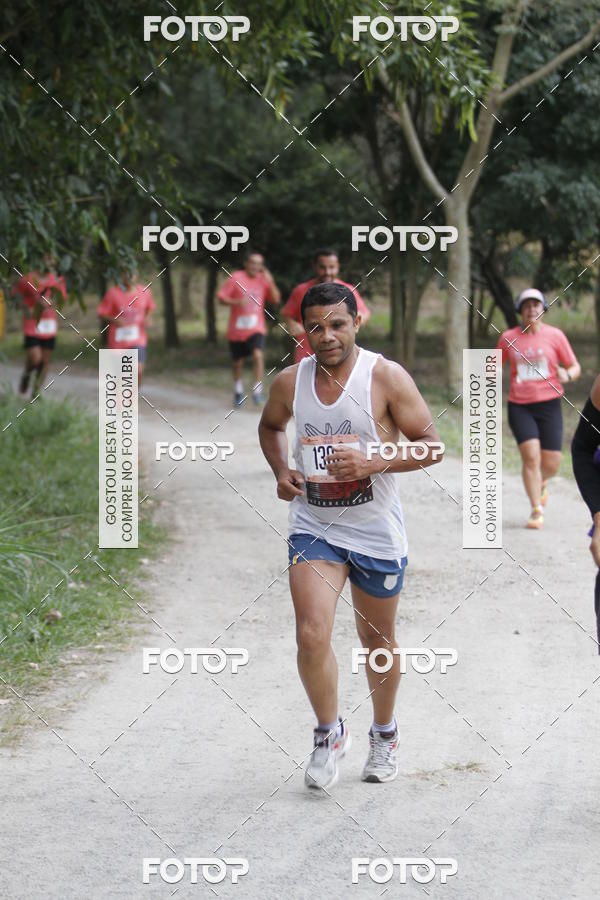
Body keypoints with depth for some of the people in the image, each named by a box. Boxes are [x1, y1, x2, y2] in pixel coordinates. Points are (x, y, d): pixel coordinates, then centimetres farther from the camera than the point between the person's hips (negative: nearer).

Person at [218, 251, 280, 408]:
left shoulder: (263, 279, 3)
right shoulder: (236, 278, -5)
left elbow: (276, 301, -1)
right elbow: (221, 297, -6)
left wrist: (270, 282, -12)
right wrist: (237, 302, -23)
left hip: (256, 328, 0)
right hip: (236, 329, 0)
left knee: (258, 354, -24)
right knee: (237, 362, 11)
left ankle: (257, 390, -18)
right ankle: (238, 391, 34)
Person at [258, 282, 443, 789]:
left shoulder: (386, 378, -12)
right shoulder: (290, 382, -2)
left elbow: (431, 444, -10)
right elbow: (270, 426, 20)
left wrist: (373, 464, -24)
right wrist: (280, 471, 1)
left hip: (376, 531, -1)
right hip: (313, 526, 1)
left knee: (378, 639, 14)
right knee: (312, 635, -14)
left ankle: (385, 734, 37)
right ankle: (330, 733, 9)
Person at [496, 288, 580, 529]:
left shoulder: (555, 335, 1)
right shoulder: (508, 338, 4)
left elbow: (575, 367, 5)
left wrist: (567, 375, -17)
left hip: (549, 405, 0)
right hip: (519, 407, 0)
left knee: (551, 464, 0)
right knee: (531, 456, -16)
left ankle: (540, 483, 37)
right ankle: (537, 511, -7)